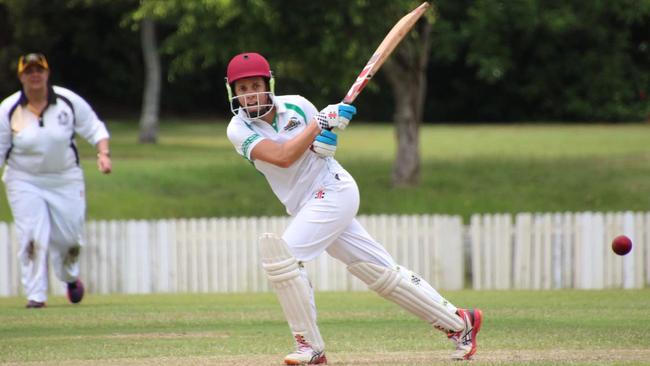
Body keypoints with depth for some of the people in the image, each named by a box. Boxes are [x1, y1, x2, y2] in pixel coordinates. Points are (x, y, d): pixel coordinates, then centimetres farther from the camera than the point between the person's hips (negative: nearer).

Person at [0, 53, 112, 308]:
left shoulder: (68, 101, -8)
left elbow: (95, 129, 1)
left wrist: (103, 154, -15)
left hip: (66, 179, 1)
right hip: (24, 180, -1)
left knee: (70, 237, 7)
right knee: (33, 238, -12)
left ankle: (70, 278, 38)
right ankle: (35, 295, -4)